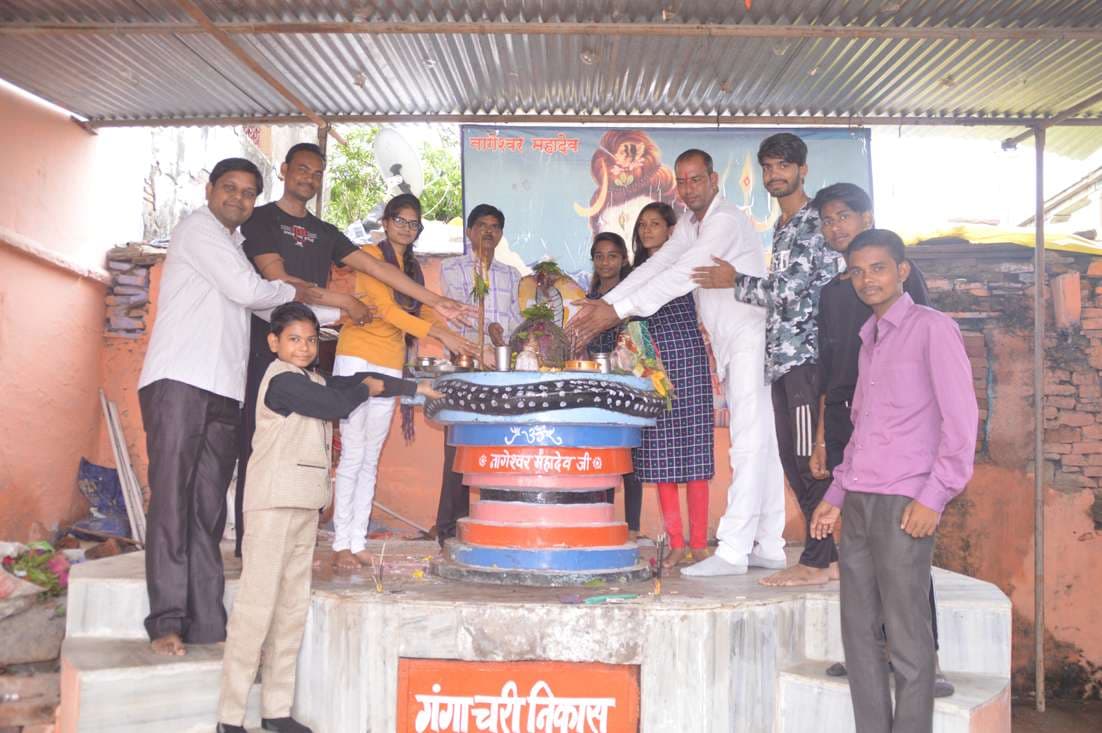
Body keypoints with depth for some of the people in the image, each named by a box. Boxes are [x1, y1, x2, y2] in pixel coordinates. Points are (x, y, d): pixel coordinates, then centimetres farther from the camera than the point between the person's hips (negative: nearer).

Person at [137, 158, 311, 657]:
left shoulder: (236, 247, 29)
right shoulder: (198, 227, 3)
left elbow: (268, 310, 34)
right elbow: (249, 291, -8)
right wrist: (292, 291, 11)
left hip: (223, 391, 8)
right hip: (179, 383, -8)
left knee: (208, 511, 2)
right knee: (172, 501, -11)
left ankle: (206, 625, 2)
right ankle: (168, 622, -10)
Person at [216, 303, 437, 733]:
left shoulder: (312, 381, 18)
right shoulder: (282, 380, -9)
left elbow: (354, 380, 28)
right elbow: (337, 405, -16)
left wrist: (414, 387, 28)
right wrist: (367, 389, 4)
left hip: (304, 505, 9)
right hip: (274, 504, -9)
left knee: (293, 607, 8)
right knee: (257, 606, -9)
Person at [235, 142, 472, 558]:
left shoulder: (325, 232, 19)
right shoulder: (261, 219, 2)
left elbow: (376, 268, 12)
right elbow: (278, 278, -10)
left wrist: (436, 302, 5)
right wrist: (344, 302, -9)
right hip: (265, 347, -5)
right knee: (257, 447, -5)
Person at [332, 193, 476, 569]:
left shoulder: (413, 268, 18)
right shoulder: (371, 255, -4)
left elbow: (421, 313, 11)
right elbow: (386, 309, -15)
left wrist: (459, 341, -5)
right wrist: (442, 334, -21)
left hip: (389, 365, 6)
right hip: (358, 358, -6)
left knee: (370, 459, 6)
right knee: (353, 455, -7)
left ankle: (358, 541, 10)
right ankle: (342, 543, -1)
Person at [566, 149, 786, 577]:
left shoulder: (726, 221, -15)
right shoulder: (690, 227, 15)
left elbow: (680, 276, -23)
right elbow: (655, 267, 7)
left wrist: (618, 310, -24)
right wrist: (604, 303, -5)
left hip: (752, 338, -10)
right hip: (731, 347, 10)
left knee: (750, 444, -11)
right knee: (760, 446, 10)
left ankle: (732, 550, -14)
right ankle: (769, 547, 14)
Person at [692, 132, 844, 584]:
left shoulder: (814, 221, -8)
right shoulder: (783, 228, 22)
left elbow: (790, 290, -14)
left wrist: (735, 282, -1)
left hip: (807, 357, -10)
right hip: (783, 359, 10)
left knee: (810, 461, -7)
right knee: (794, 461, 10)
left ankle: (815, 563, 0)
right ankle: (829, 557, 18)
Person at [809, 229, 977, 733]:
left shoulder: (931, 328, -3)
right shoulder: (868, 339, 19)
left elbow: (961, 417, -9)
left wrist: (934, 496, -14)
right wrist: (837, 494, 19)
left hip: (904, 503, -7)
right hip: (858, 502, 7)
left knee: (907, 636, -2)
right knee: (859, 629, 9)